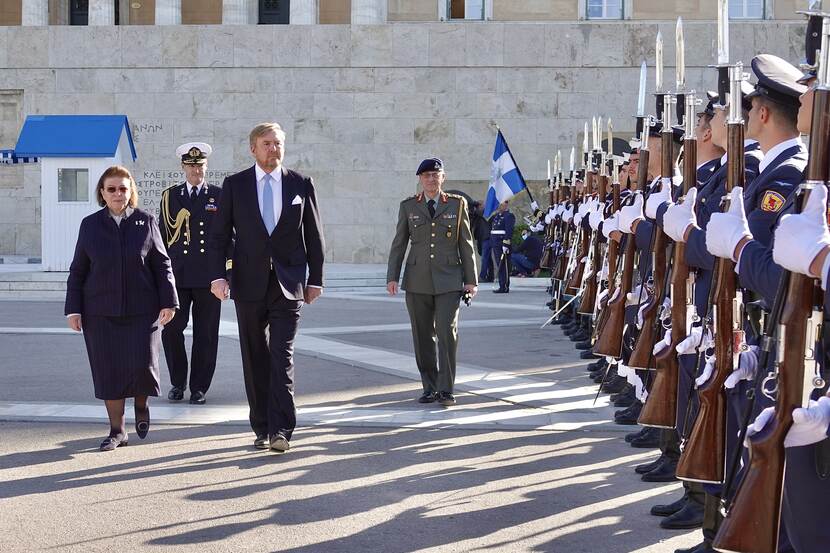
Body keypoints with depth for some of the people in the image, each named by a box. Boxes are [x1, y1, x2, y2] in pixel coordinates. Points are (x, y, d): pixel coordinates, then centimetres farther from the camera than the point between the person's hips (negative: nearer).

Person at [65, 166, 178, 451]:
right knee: (109, 370, 2)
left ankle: (141, 404, 23)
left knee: (142, 364, -9)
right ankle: (117, 430, 13)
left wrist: (168, 302, -1)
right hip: (101, 312, 1)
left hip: (142, 309, -1)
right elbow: (77, 270, 8)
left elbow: (162, 264, 4)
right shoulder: (90, 225, 5)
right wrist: (73, 309, 3)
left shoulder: (146, 221, 3)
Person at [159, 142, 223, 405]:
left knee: (205, 333, 1)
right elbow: (162, 235, 12)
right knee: (171, 329, -3)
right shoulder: (170, 196, 11)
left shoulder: (219, 196, 8)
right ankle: (178, 382, 15)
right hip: (176, 275, 1)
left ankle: (199, 387, 11)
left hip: (208, 275, -1)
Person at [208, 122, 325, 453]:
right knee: (255, 360, 7)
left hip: (288, 285, -1)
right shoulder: (234, 185, 4)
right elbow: (219, 235, 3)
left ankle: (281, 431, -12)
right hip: (249, 285, 1)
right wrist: (217, 276, -8)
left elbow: (314, 236, 9)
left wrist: (315, 279, 6)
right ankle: (262, 429, 15)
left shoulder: (301, 185, 5)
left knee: (282, 357, -10)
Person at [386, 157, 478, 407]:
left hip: (448, 281, -2)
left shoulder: (457, 204, 6)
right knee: (423, 337, 5)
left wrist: (471, 279, 2)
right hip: (417, 282, 2)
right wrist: (392, 277, -1)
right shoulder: (408, 206, 8)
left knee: (447, 333, -12)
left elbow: (466, 244, 6)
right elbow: (398, 244, 8)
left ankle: (445, 389, -6)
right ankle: (429, 387, 15)